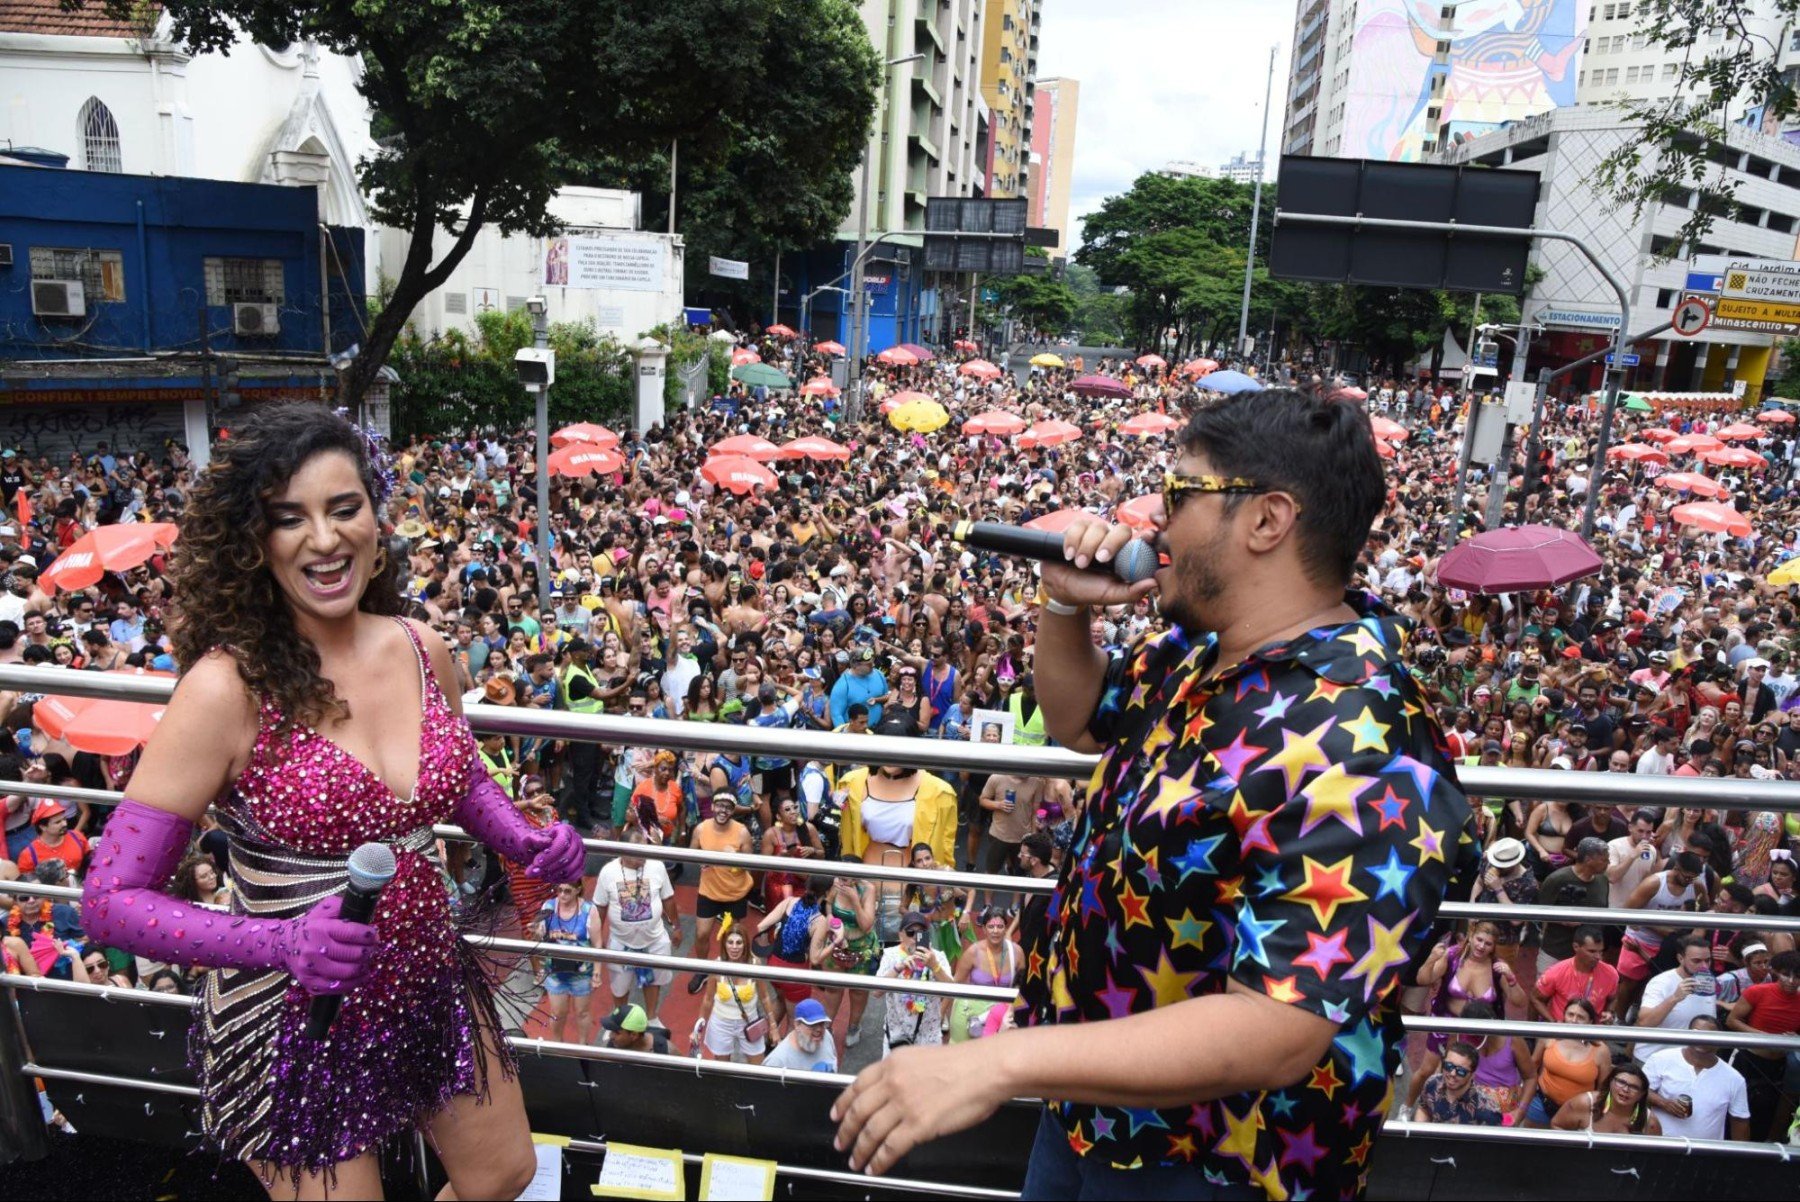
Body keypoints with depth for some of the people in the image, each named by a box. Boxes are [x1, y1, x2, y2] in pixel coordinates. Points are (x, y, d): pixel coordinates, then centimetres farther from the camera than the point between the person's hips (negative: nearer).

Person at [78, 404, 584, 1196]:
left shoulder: (422, 651, -6)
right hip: (291, 1025, -5)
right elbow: (112, 901, -17)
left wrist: (527, 844, -7)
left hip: (434, 988, 5)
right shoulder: (226, 689, -21)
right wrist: (282, 942, -32)